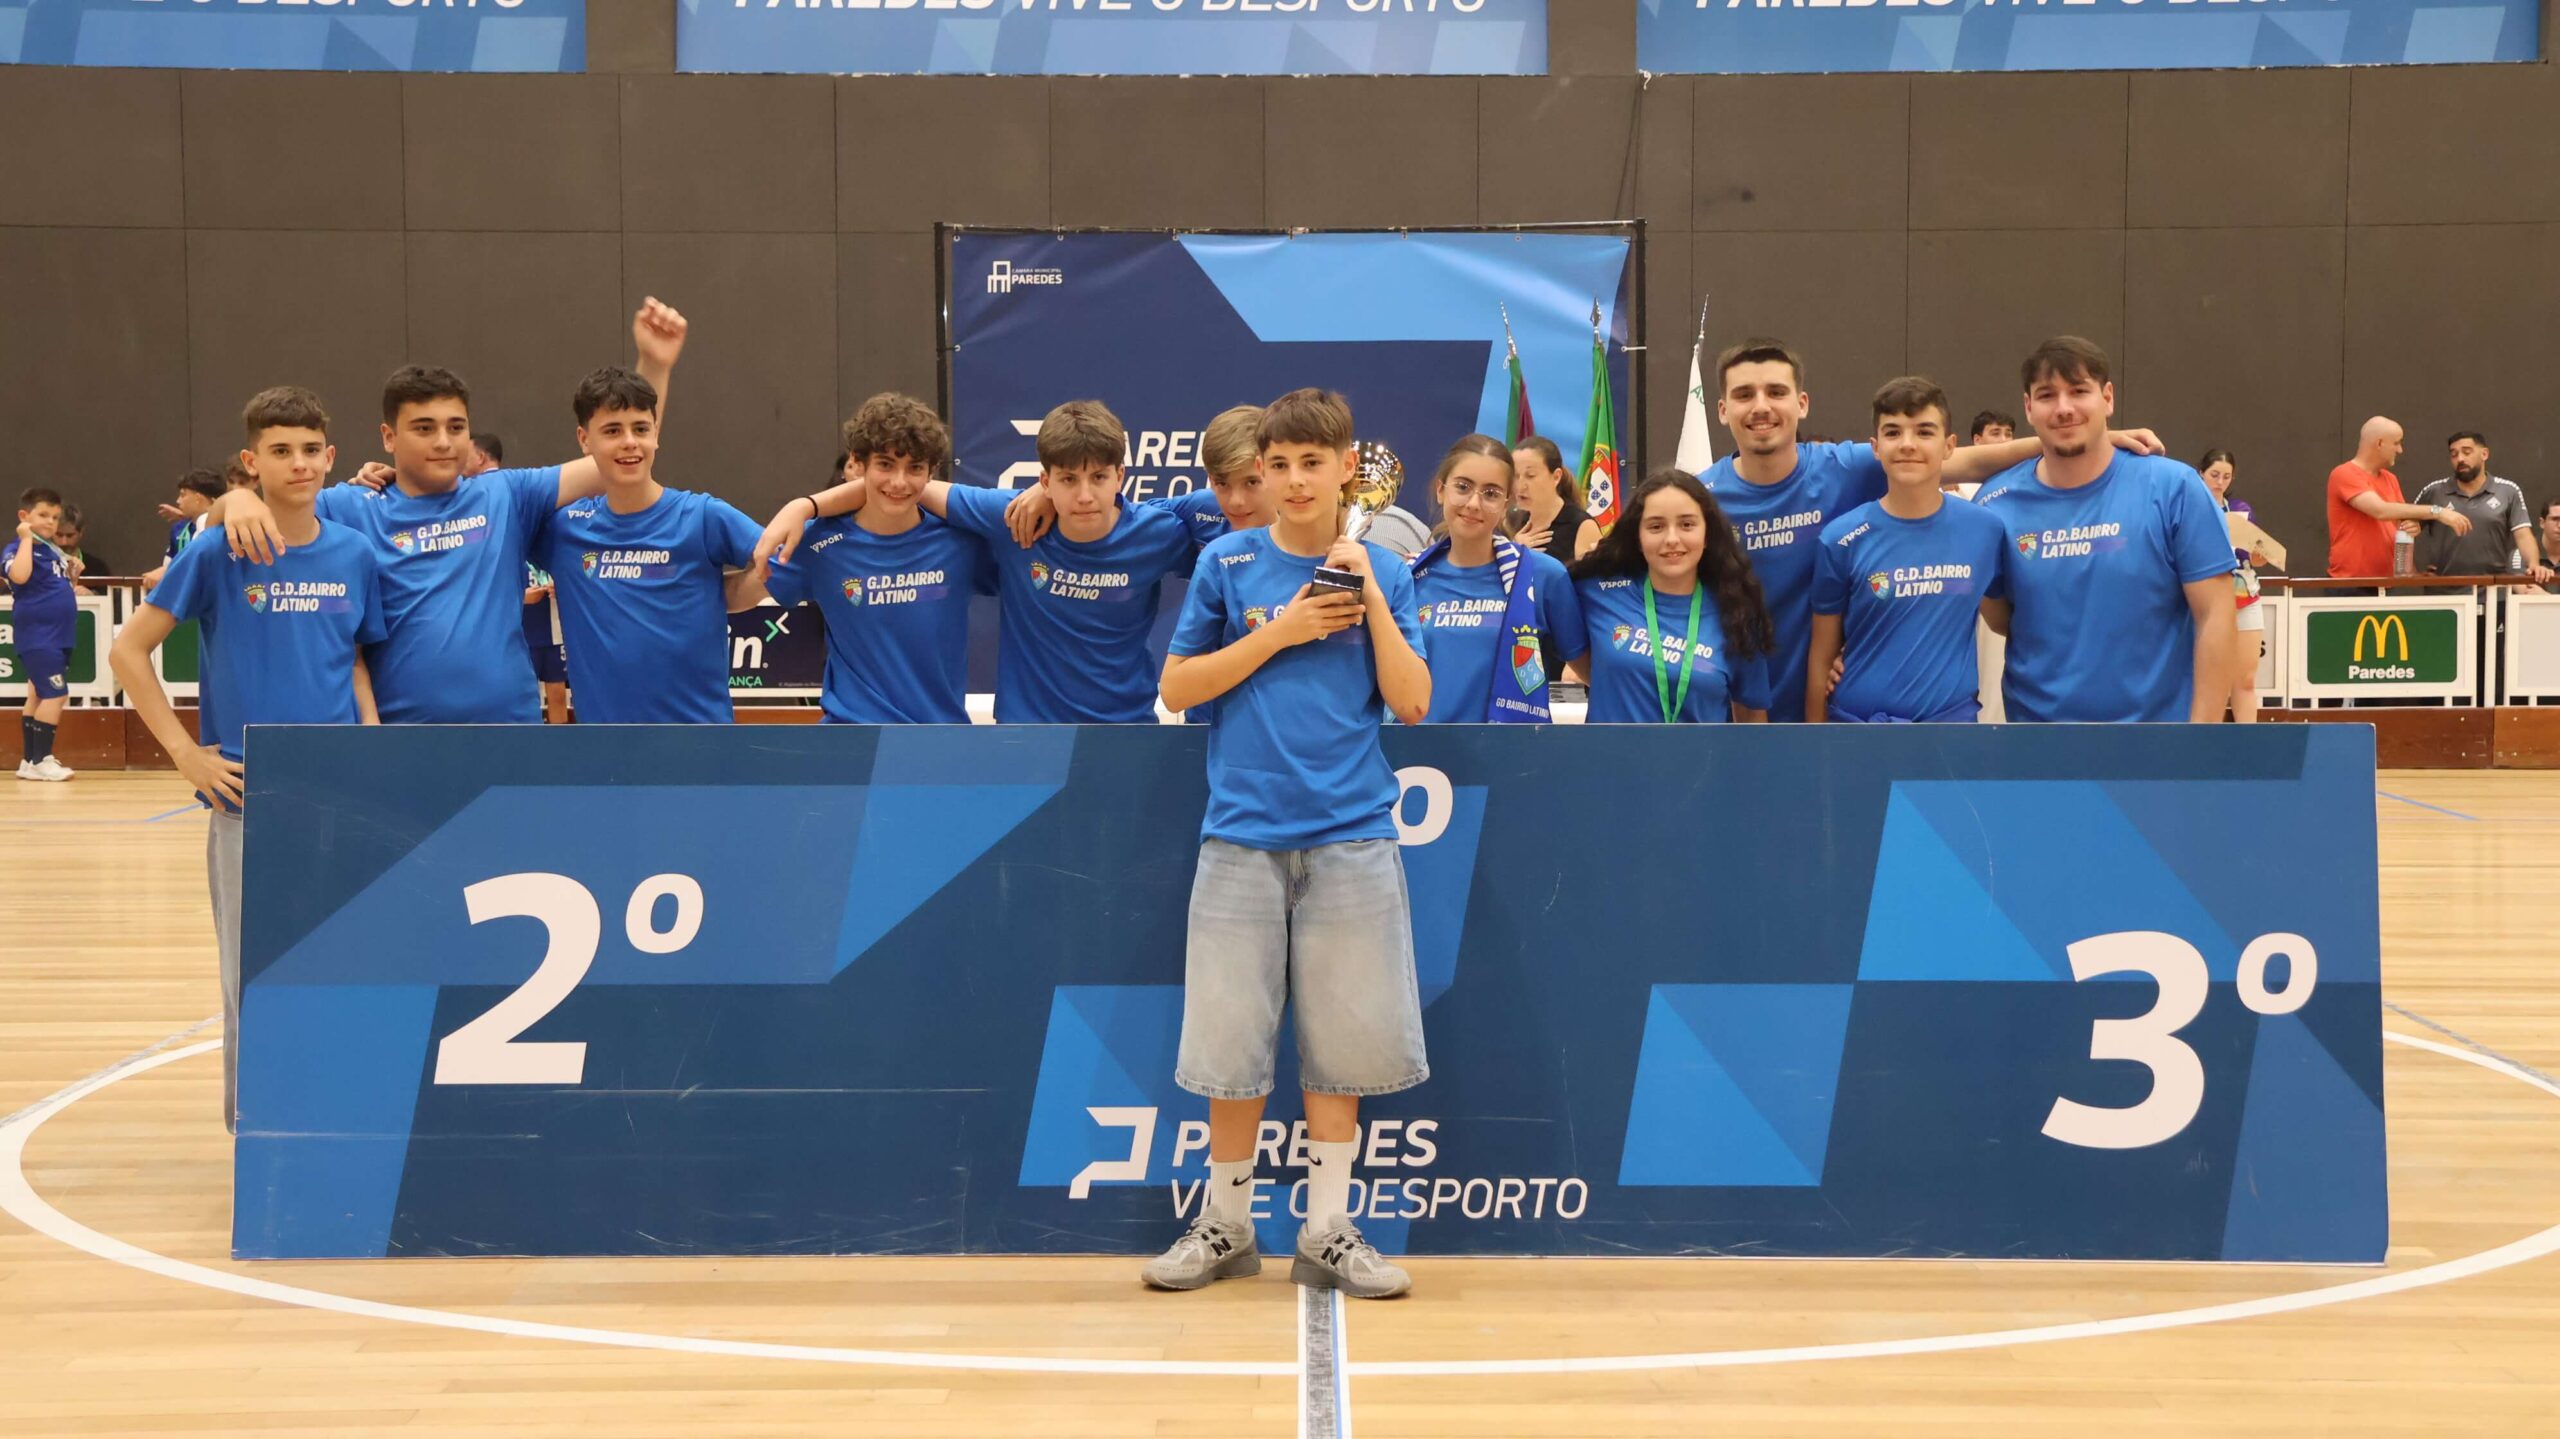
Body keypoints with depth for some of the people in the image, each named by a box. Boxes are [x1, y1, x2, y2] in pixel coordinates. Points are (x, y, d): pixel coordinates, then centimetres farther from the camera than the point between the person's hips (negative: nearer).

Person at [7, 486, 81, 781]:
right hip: (36, 635, -9)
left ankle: (30, 760, 19)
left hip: (58, 634, 9)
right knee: (56, 694, -15)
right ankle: (40, 760, -10)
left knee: (40, 696, 13)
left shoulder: (54, 551, 14)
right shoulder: (17, 549, -10)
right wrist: (26, 538, -24)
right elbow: (19, 575, -33)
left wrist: (72, 574, 9)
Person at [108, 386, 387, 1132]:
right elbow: (129, 650, -1)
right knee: (254, 975, 4)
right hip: (249, 798, -2)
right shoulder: (218, 553, -5)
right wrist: (185, 751, -6)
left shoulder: (355, 554, 3)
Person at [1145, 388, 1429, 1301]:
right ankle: (1226, 1225, 19)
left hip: (1350, 834, 1)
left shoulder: (1379, 572, 6)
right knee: (1231, 1041, 3)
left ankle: (1326, 1232, 14)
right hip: (1244, 832, -1)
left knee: (1344, 1038, 3)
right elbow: (1176, 687, 1)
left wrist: (1371, 596, -8)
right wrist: (1279, 631, -8)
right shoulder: (1227, 564, 3)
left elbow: (1412, 703, 0)